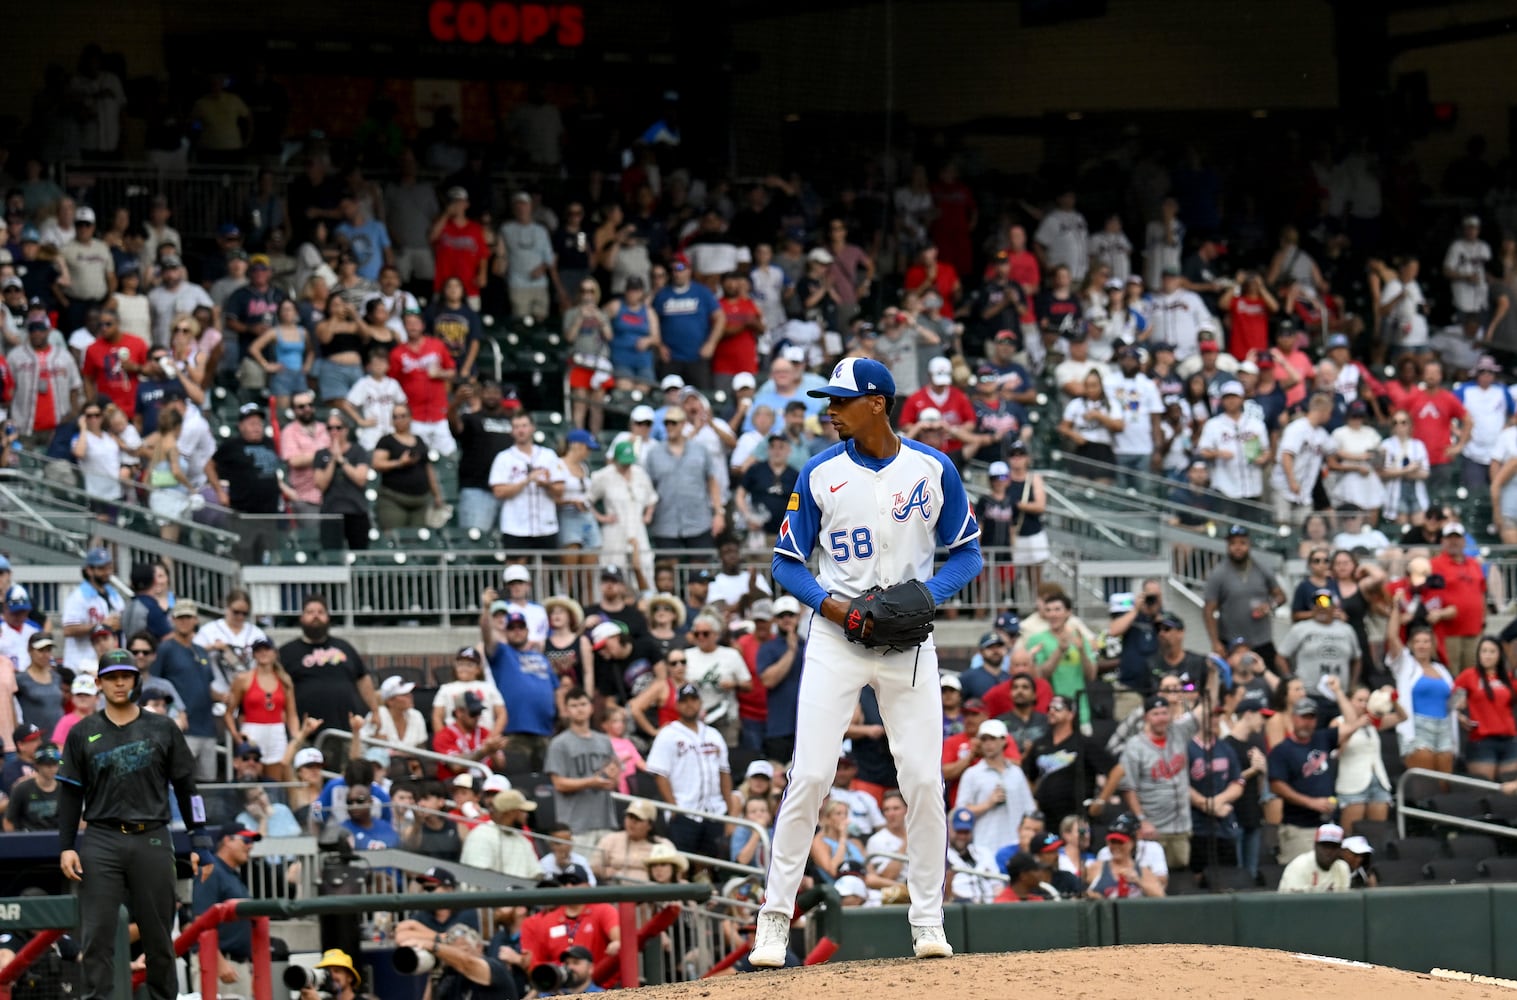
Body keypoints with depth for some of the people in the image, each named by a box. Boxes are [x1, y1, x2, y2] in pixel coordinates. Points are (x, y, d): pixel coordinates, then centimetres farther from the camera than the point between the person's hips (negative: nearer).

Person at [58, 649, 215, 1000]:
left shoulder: (163, 729, 9)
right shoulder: (83, 733, 10)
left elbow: (186, 786, 10)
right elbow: (70, 794, 10)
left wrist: (200, 842, 4)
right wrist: (66, 847, 0)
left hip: (152, 842, 0)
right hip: (101, 843, 0)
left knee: (158, 936, 3)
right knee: (98, 933, -7)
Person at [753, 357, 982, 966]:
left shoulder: (933, 470, 0)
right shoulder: (820, 474, 0)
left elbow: (967, 554, 6)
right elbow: (787, 563, 5)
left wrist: (927, 595, -12)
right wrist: (832, 606, -13)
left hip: (910, 641, 0)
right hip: (836, 636, 0)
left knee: (924, 781, -1)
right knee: (809, 776, -9)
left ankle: (928, 922, 8)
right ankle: (775, 918, -4)